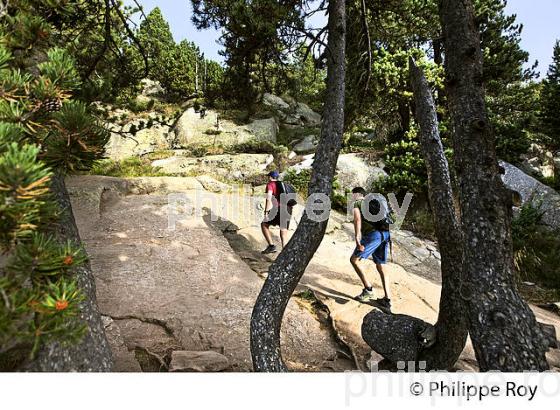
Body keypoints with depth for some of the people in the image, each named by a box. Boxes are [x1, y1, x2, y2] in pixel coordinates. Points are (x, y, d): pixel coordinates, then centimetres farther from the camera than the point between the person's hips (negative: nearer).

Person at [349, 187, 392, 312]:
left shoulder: (357, 204, 9)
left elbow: (358, 219, -10)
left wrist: (357, 238, -21)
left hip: (373, 234, -8)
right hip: (385, 234, 8)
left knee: (354, 259, 3)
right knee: (380, 267, 15)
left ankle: (368, 289, -2)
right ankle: (387, 301, 12)